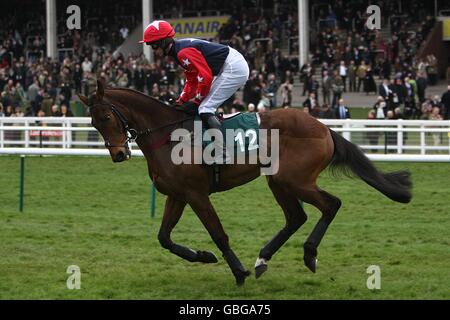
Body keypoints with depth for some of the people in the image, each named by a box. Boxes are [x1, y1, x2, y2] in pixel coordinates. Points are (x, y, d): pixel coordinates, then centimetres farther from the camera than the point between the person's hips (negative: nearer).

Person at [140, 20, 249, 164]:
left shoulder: (183, 52, -19)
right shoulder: (179, 50, 14)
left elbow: (205, 77, -21)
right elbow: (192, 80, 21)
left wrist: (196, 100, -9)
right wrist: (181, 102, 12)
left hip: (233, 68, -11)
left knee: (205, 110, -14)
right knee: (207, 109, 17)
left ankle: (222, 156, -22)